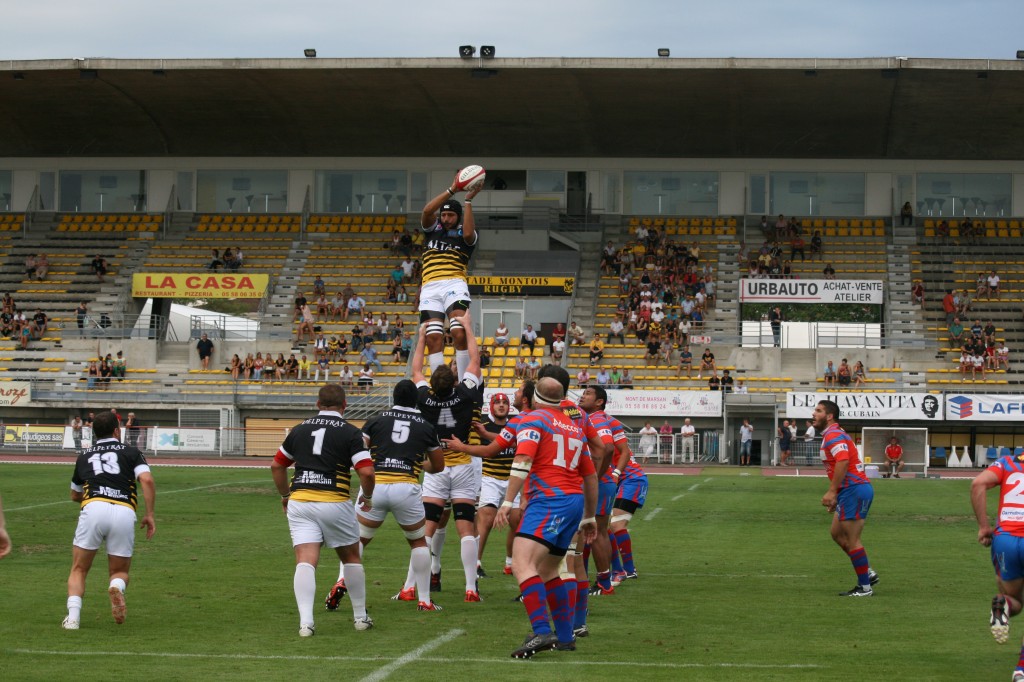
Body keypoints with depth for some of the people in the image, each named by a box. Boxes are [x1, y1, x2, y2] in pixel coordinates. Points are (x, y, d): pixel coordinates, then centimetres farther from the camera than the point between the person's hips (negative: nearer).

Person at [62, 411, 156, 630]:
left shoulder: (84, 456, 26)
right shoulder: (130, 452, 18)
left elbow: (75, 495, 39)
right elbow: (147, 480, 0)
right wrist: (149, 514, 4)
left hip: (93, 508, 1)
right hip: (124, 512, -1)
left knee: (79, 570, 16)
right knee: (120, 572, 16)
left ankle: (73, 617, -6)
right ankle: (117, 588, -20)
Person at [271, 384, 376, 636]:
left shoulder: (300, 429, 13)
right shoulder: (350, 433, -1)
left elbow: (277, 466, 20)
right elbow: (366, 472, -10)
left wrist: (285, 495, 32)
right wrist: (367, 497, 9)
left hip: (300, 502, 2)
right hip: (335, 502, -2)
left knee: (306, 561, -5)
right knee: (351, 558, 17)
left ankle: (305, 621, -20)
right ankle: (360, 617, 25)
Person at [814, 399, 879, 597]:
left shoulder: (833, 435, -12)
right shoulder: (833, 434, 20)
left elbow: (843, 461, -28)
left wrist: (832, 491, -29)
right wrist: (836, 496, 27)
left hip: (854, 490, -11)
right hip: (850, 490, 11)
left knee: (851, 540, -5)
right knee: (837, 533, 18)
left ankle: (865, 587, 1)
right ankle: (868, 573, 20)